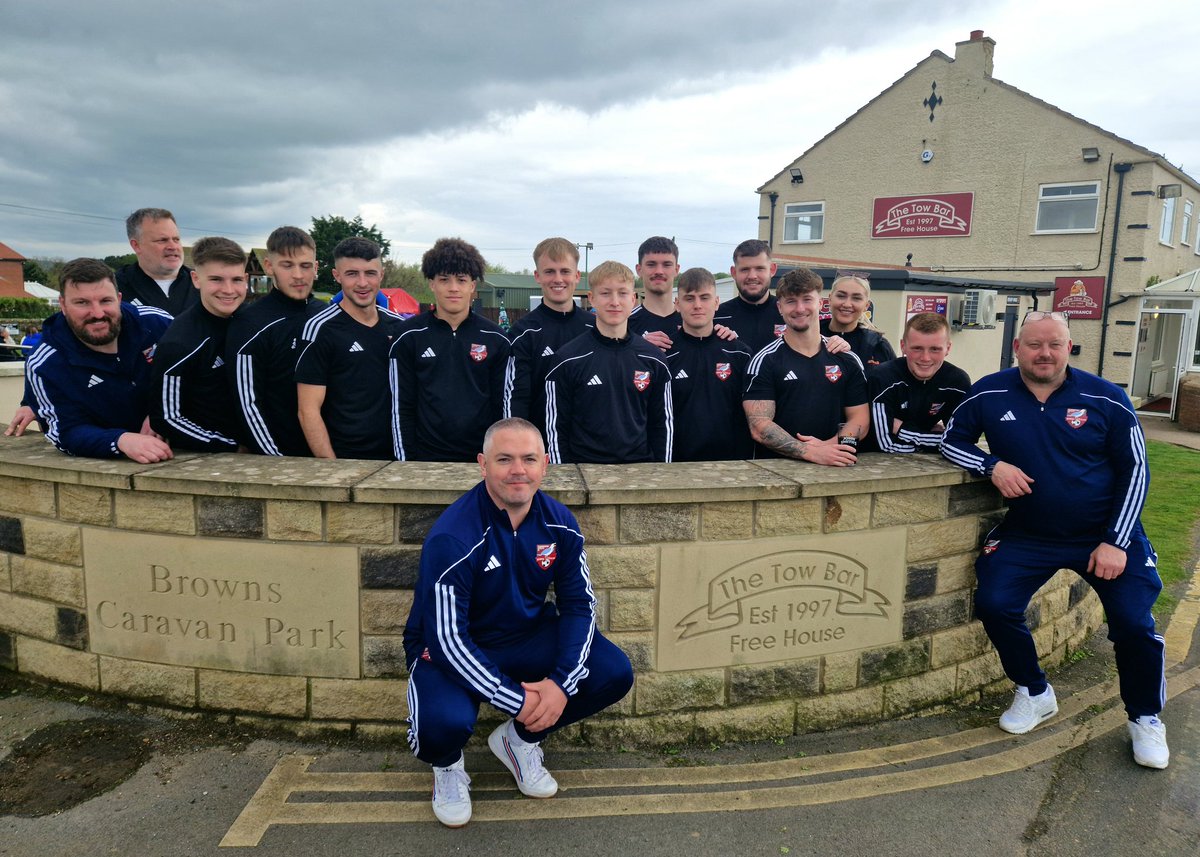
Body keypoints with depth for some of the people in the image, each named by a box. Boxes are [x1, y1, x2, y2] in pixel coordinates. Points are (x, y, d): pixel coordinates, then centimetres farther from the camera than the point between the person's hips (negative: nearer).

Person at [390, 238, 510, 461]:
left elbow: (504, 406, 4)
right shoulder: (410, 336, 0)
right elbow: (401, 407, 1)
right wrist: (405, 461, -4)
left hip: (482, 460, 1)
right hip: (426, 459, -1)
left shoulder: (495, 339, 2)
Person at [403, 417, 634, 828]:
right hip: (451, 649, -4)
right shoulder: (452, 537, -26)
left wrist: (562, 683, -19)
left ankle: (521, 740, 13)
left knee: (615, 673, -14)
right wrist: (517, 700, -27)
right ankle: (447, 765, 8)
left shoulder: (559, 523, -9)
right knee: (445, 722, -35)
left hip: (530, 636, 5)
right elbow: (447, 637, -26)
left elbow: (579, 604, -4)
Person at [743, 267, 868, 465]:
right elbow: (759, 427, -7)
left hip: (832, 468, 2)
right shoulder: (765, 361, 1)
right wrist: (810, 452, -19)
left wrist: (830, 445, -9)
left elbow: (859, 417, 11)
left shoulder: (847, 360, 12)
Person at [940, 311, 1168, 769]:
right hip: (1027, 534, 1)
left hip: (1105, 535, 0)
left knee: (1133, 623, -9)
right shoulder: (990, 394, -8)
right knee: (995, 604, -15)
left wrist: (1116, 541, -10)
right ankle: (1034, 694, 13)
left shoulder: (1107, 399, -8)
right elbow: (952, 440, 2)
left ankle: (1146, 718, 22)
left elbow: (1134, 469, -3)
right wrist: (992, 466, -19)